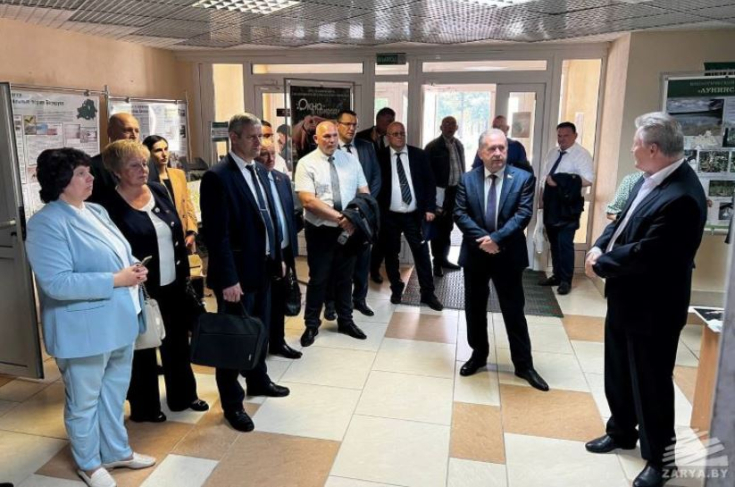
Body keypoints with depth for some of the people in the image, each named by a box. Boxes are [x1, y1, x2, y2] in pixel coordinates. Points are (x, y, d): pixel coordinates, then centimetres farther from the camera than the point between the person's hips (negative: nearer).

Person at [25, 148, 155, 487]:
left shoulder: (97, 212, 9)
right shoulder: (46, 224, -17)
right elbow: (56, 282, -25)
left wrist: (134, 269, -4)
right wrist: (115, 280, -24)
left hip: (119, 322, 8)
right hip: (84, 331, -8)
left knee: (115, 393, 21)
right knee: (84, 401, 12)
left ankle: (116, 452, 39)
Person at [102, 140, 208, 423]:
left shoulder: (158, 190, 3)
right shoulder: (112, 206, -14)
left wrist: (185, 273, 7)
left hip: (173, 284, 6)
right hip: (141, 290, -6)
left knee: (178, 341, 17)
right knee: (143, 348, 11)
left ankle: (182, 395, 36)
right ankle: (144, 407, 30)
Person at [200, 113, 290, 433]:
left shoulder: (259, 171, 9)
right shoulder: (217, 177, -16)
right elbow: (216, 233, -20)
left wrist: (277, 257, 13)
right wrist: (228, 279, -22)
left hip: (263, 267, 8)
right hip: (237, 273, -8)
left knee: (260, 330, 21)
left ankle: (258, 380, 43)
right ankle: (232, 402, 22)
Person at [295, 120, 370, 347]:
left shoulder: (350, 160, 5)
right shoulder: (306, 164, -9)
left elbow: (364, 193, 5)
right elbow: (308, 200, -18)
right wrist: (340, 217, -23)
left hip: (349, 229, 4)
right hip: (320, 230, -4)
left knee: (345, 277, 15)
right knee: (318, 279, 7)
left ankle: (345, 321, 32)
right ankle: (311, 325, 24)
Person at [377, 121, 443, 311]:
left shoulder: (419, 155, 2)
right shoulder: (380, 157, -3)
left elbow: (429, 182, 3)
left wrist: (430, 208, -5)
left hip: (415, 214, 1)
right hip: (389, 215, -1)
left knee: (422, 253, 4)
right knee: (391, 254, 10)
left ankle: (428, 293, 15)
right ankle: (396, 289, 28)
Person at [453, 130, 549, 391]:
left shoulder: (523, 178, -3)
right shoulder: (467, 179, 3)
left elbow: (523, 215, -12)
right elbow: (460, 214, -5)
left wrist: (496, 238, -22)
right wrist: (482, 239, -18)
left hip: (508, 255, -2)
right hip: (475, 254, 2)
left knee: (514, 310, 6)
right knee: (474, 308, 13)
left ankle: (523, 364, 19)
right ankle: (478, 355, 31)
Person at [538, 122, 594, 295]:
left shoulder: (581, 154, -10)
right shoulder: (552, 153, 12)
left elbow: (588, 180, -20)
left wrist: (561, 181, -21)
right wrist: (542, 199, 12)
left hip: (568, 206, -7)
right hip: (551, 204, 7)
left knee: (565, 243, -5)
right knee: (553, 242, 14)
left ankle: (566, 280, 8)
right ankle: (556, 276, 26)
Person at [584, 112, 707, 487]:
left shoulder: (682, 196, -28)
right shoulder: (650, 178, 2)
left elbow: (645, 254, -29)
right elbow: (623, 220, 11)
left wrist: (600, 265, -15)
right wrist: (600, 246, -6)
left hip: (652, 308, -9)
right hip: (625, 298, 9)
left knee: (651, 383, 8)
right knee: (618, 372, 23)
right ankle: (622, 431, 45)